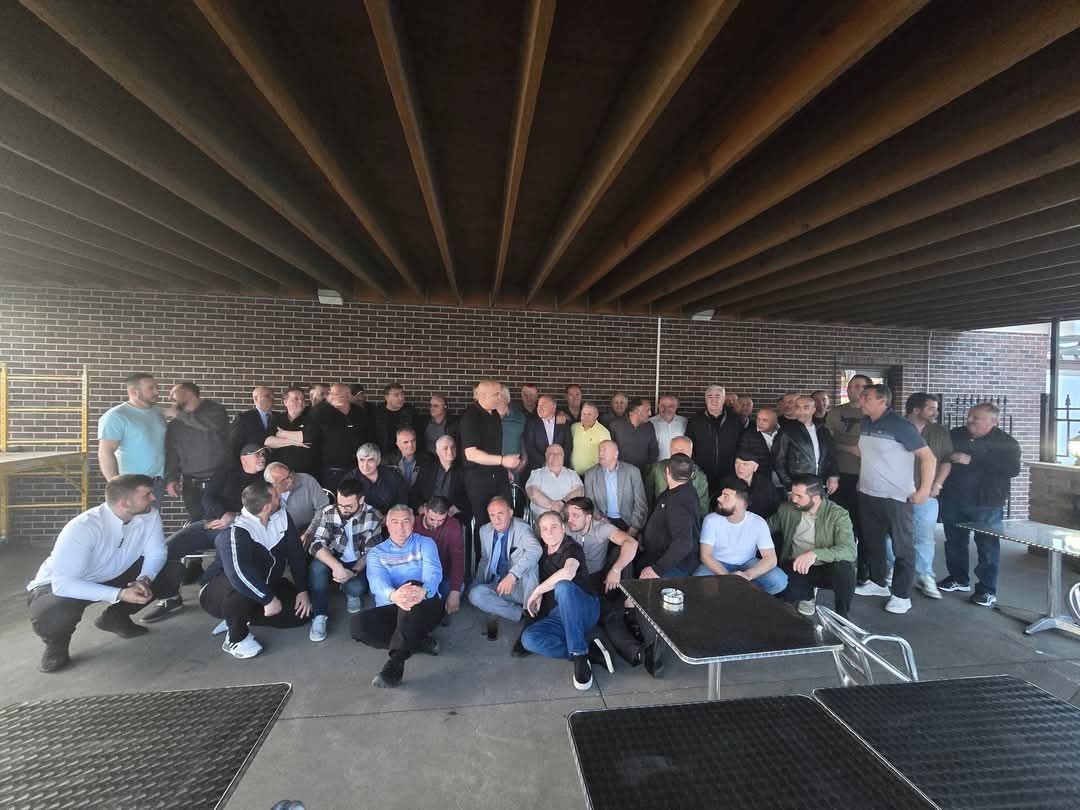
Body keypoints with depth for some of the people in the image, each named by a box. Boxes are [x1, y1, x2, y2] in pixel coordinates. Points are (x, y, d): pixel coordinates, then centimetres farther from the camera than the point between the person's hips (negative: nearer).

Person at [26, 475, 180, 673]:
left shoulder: (149, 515, -19)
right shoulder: (82, 528, -35)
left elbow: (156, 554, -12)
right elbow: (63, 583, -37)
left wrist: (144, 580, -32)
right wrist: (119, 594, -43)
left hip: (111, 576, 5)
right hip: (59, 585, -4)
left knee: (169, 576, -14)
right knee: (54, 616, -37)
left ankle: (115, 617, 11)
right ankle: (57, 643, 2)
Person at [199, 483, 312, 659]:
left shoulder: (281, 516, -11)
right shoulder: (234, 533, -30)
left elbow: (296, 553, -6)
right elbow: (239, 573, -44)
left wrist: (303, 590, -9)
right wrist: (269, 599, -39)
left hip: (266, 584, 6)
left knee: (302, 612, -6)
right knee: (242, 590, -40)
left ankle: (242, 618, 8)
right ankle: (236, 637, -11)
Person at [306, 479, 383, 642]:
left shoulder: (374, 517, -14)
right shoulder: (327, 512, -13)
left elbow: (372, 552, -11)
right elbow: (316, 543, -20)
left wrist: (353, 572, -28)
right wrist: (336, 566, -35)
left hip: (358, 564, -1)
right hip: (331, 561, 1)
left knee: (356, 588, -30)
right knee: (317, 567, -31)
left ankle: (351, 593, 10)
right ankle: (319, 616, -14)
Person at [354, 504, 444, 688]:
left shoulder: (425, 543, 7)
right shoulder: (376, 552, 10)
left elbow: (433, 573, -13)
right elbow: (377, 581, -12)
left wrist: (423, 591, -40)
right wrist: (393, 596, -39)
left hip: (424, 608, -2)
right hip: (390, 610, 2)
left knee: (413, 584, -34)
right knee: (359, 623, -27)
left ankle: (396, 661, -38)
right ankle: (421, 642, -17)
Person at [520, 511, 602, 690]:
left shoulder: (572, 548, -8)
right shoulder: (542, 551, 13)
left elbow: (568, 573, -30)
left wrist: (537, 591, -20)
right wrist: (539, 594, 6)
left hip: (584, 611, -5)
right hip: (556, 617, 6)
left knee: (562, 586, -37)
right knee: (528, 638, -24)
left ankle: (580, 654, -30)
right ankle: (588, 652, -20)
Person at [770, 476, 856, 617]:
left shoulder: (838, 515, -16)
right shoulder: (787, 508, -6)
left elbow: (850, 550, -28)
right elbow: (770, 526, 14)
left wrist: (815, 554, -43)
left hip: (827, 568, -2)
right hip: (797, 566, 2)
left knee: (844, 569, -36)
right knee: (787, 594, -29)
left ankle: (841, 618, -6)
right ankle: (808, 592, 13)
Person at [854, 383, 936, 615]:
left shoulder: (900, 425, -14)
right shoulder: (865, 423, 5)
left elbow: (928, 457, -15)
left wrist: (924, 490, -18)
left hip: (897, 497, -7)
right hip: (868, 495, 7)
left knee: (902, 547, 5)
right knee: (873, 542, 18)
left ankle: (902, 595, 14)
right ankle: (877, 583, 33)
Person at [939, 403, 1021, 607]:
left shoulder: (1006, 443, -6)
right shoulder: (954, 435, 4)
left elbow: (1013, 469, -18)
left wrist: (972, 461, -23)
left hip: (986, 503, -4)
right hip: (953, 500, 4)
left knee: (987, 545, 3)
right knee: (954, 542, 13)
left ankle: (987, 590, 14)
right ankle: (959, 579, 29)